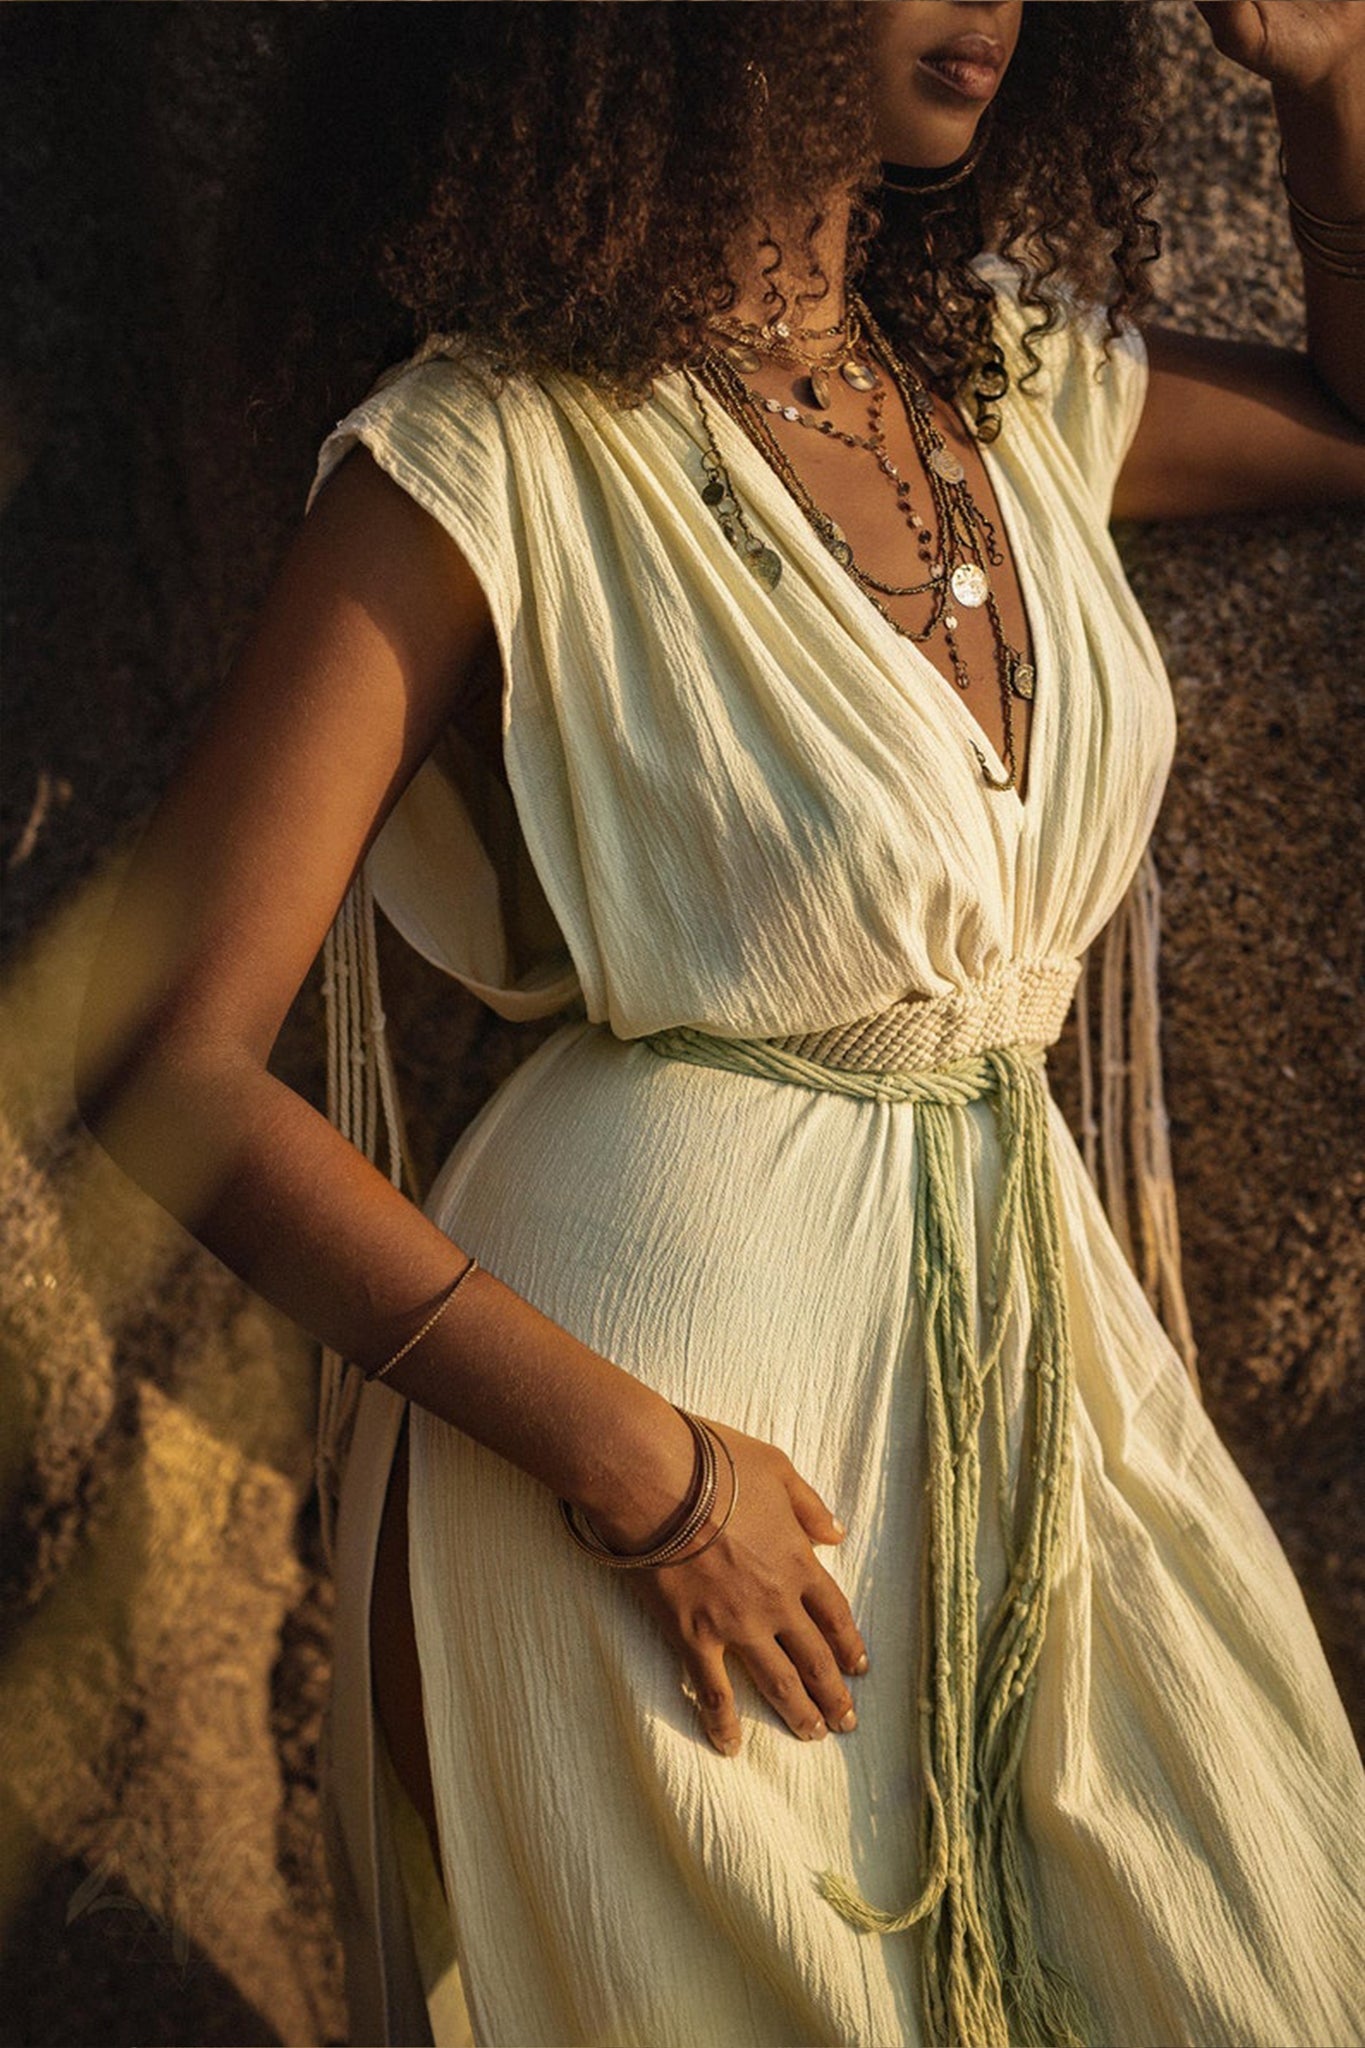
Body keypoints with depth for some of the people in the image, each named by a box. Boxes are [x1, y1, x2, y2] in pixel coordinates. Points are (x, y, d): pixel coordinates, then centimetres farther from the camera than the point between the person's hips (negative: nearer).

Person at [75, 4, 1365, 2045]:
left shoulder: (1023, 388, 4)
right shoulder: (491, 462, -15)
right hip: (661, 1371, -6)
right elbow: (160, 1058, -18)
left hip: (1019, 1329, 7)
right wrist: (632, 1461, -19)